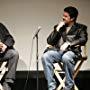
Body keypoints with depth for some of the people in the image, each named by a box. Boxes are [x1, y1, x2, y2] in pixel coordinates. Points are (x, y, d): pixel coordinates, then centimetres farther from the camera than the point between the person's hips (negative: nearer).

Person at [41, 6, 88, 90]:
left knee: (66, 57, -39)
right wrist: (57, 29, 1)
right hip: (57, 51, 3)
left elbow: (83, 40, -7)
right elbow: (49, 41, 13)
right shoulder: (59, 27, 21)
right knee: (45, 56, -29)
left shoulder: (80, 28, 13)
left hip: (71, 51, -3)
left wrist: (68, 43, -19)